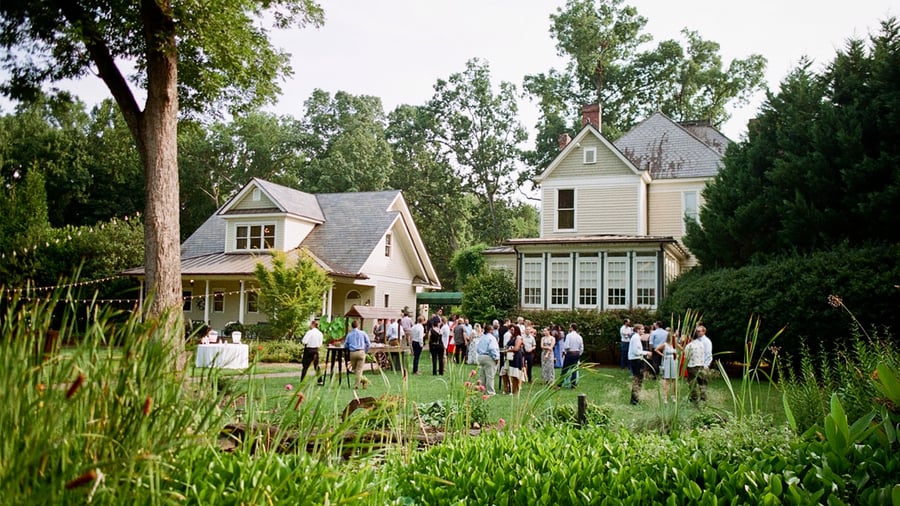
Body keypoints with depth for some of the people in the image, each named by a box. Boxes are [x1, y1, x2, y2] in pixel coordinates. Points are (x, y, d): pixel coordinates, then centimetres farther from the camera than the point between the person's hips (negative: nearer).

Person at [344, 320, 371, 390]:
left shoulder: (349, 334, 9)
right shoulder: (362, 333, 6)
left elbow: (345, 346, 9)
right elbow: (368, 343, 4)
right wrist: (365, 351, 17)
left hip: (352, 353, 1)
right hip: (361, 352, -1)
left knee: (354, 369, 14)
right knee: (359, 369, 2)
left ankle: (363, 380, 4)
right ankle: (357, 384, -1)